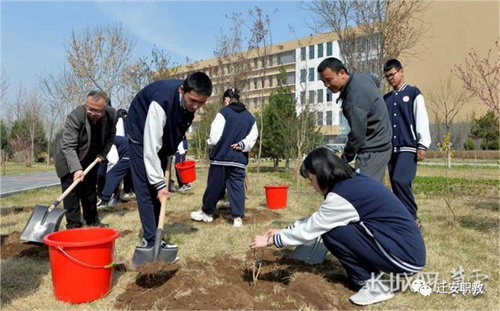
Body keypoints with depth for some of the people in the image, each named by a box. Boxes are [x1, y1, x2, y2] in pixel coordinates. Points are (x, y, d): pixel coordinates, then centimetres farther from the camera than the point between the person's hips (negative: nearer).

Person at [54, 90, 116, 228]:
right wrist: (76, 169, -43)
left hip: (91, 159, 5)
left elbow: (110, 136, 2)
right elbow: (68, 146, -34)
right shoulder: (75, 116, -32)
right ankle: (73, 225, 2)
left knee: (90, 189, 14)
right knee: (72, 191, -7)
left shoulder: (111, 114, -19)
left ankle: (92, 220, 26)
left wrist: (102, 154, -8)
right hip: (69, 160, -5)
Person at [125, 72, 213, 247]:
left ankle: (155, 235, 12)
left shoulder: (191, 102, -16)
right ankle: (150, 239, -4)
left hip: (163, 137, 6)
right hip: (141, 136, -6)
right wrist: (160, 183, -33)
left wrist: (170, 153, 2)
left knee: (158, 188, 4)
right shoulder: (161, 101, -38)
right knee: (146, 188, -10)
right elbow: (151, 148, -36)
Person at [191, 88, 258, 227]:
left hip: (221, 156, -3)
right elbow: (253, 135, 5)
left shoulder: (224, 112, -4)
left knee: (214, 185, 8)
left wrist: (212, 143, 10)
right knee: (237, 186, 4)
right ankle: (238, 217, -1)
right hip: (239, 158, 4)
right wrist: (242, 144, -2)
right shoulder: (250, 117, 12)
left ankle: (207, 212, 23)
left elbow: (215, 135, -8)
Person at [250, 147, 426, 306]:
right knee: (326, 224, 6)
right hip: (406, 245, 9)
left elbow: (309, 230, -11)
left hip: (406, 254, -9)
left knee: (332, 232, -12)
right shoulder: (354, 182, 6)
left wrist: (272, 240, 1)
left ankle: (374, 285, -1)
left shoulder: (341, 196, -20)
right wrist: (282, 232, 15)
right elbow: (315, 222, 14)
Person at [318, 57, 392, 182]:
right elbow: (374, 79, 29)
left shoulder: (354, 99, -27)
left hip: (373, 151, -10)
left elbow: (357, 134, -24)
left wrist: (344, 159, -10)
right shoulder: (361, 76, 4)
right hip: (380, 144, 10)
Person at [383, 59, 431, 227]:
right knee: (397, 185, 5)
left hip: (408, 148, -5)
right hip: (391, 149, 6)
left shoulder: (413, 93, 3)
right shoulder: (385, 99, 17)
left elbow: (422, 120, -3)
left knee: (400, 180, -21)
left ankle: (413, 219, -9)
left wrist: (422, 145, -9)